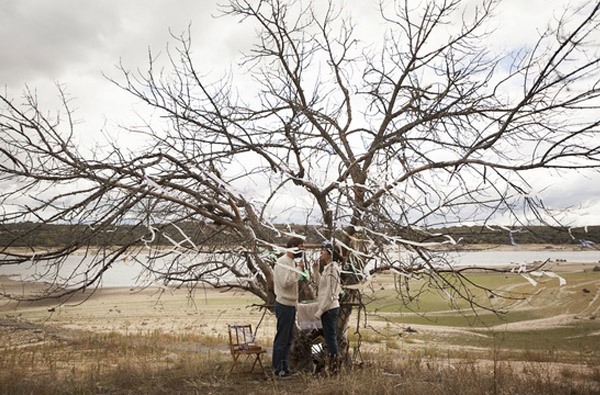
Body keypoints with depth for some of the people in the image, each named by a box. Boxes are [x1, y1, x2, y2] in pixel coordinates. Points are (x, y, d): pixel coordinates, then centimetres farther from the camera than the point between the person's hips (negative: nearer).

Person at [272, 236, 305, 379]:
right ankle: (278, 369, 9)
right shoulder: (282, 262, -17)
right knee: (281, 338, -1)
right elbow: (285, 282, -27)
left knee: (288, 338, 16)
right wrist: (298, 269, -22)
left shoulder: (292, 261, 12)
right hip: (284, 305, -10)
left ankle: (285, 366, 27)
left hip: (291, 304, 10)